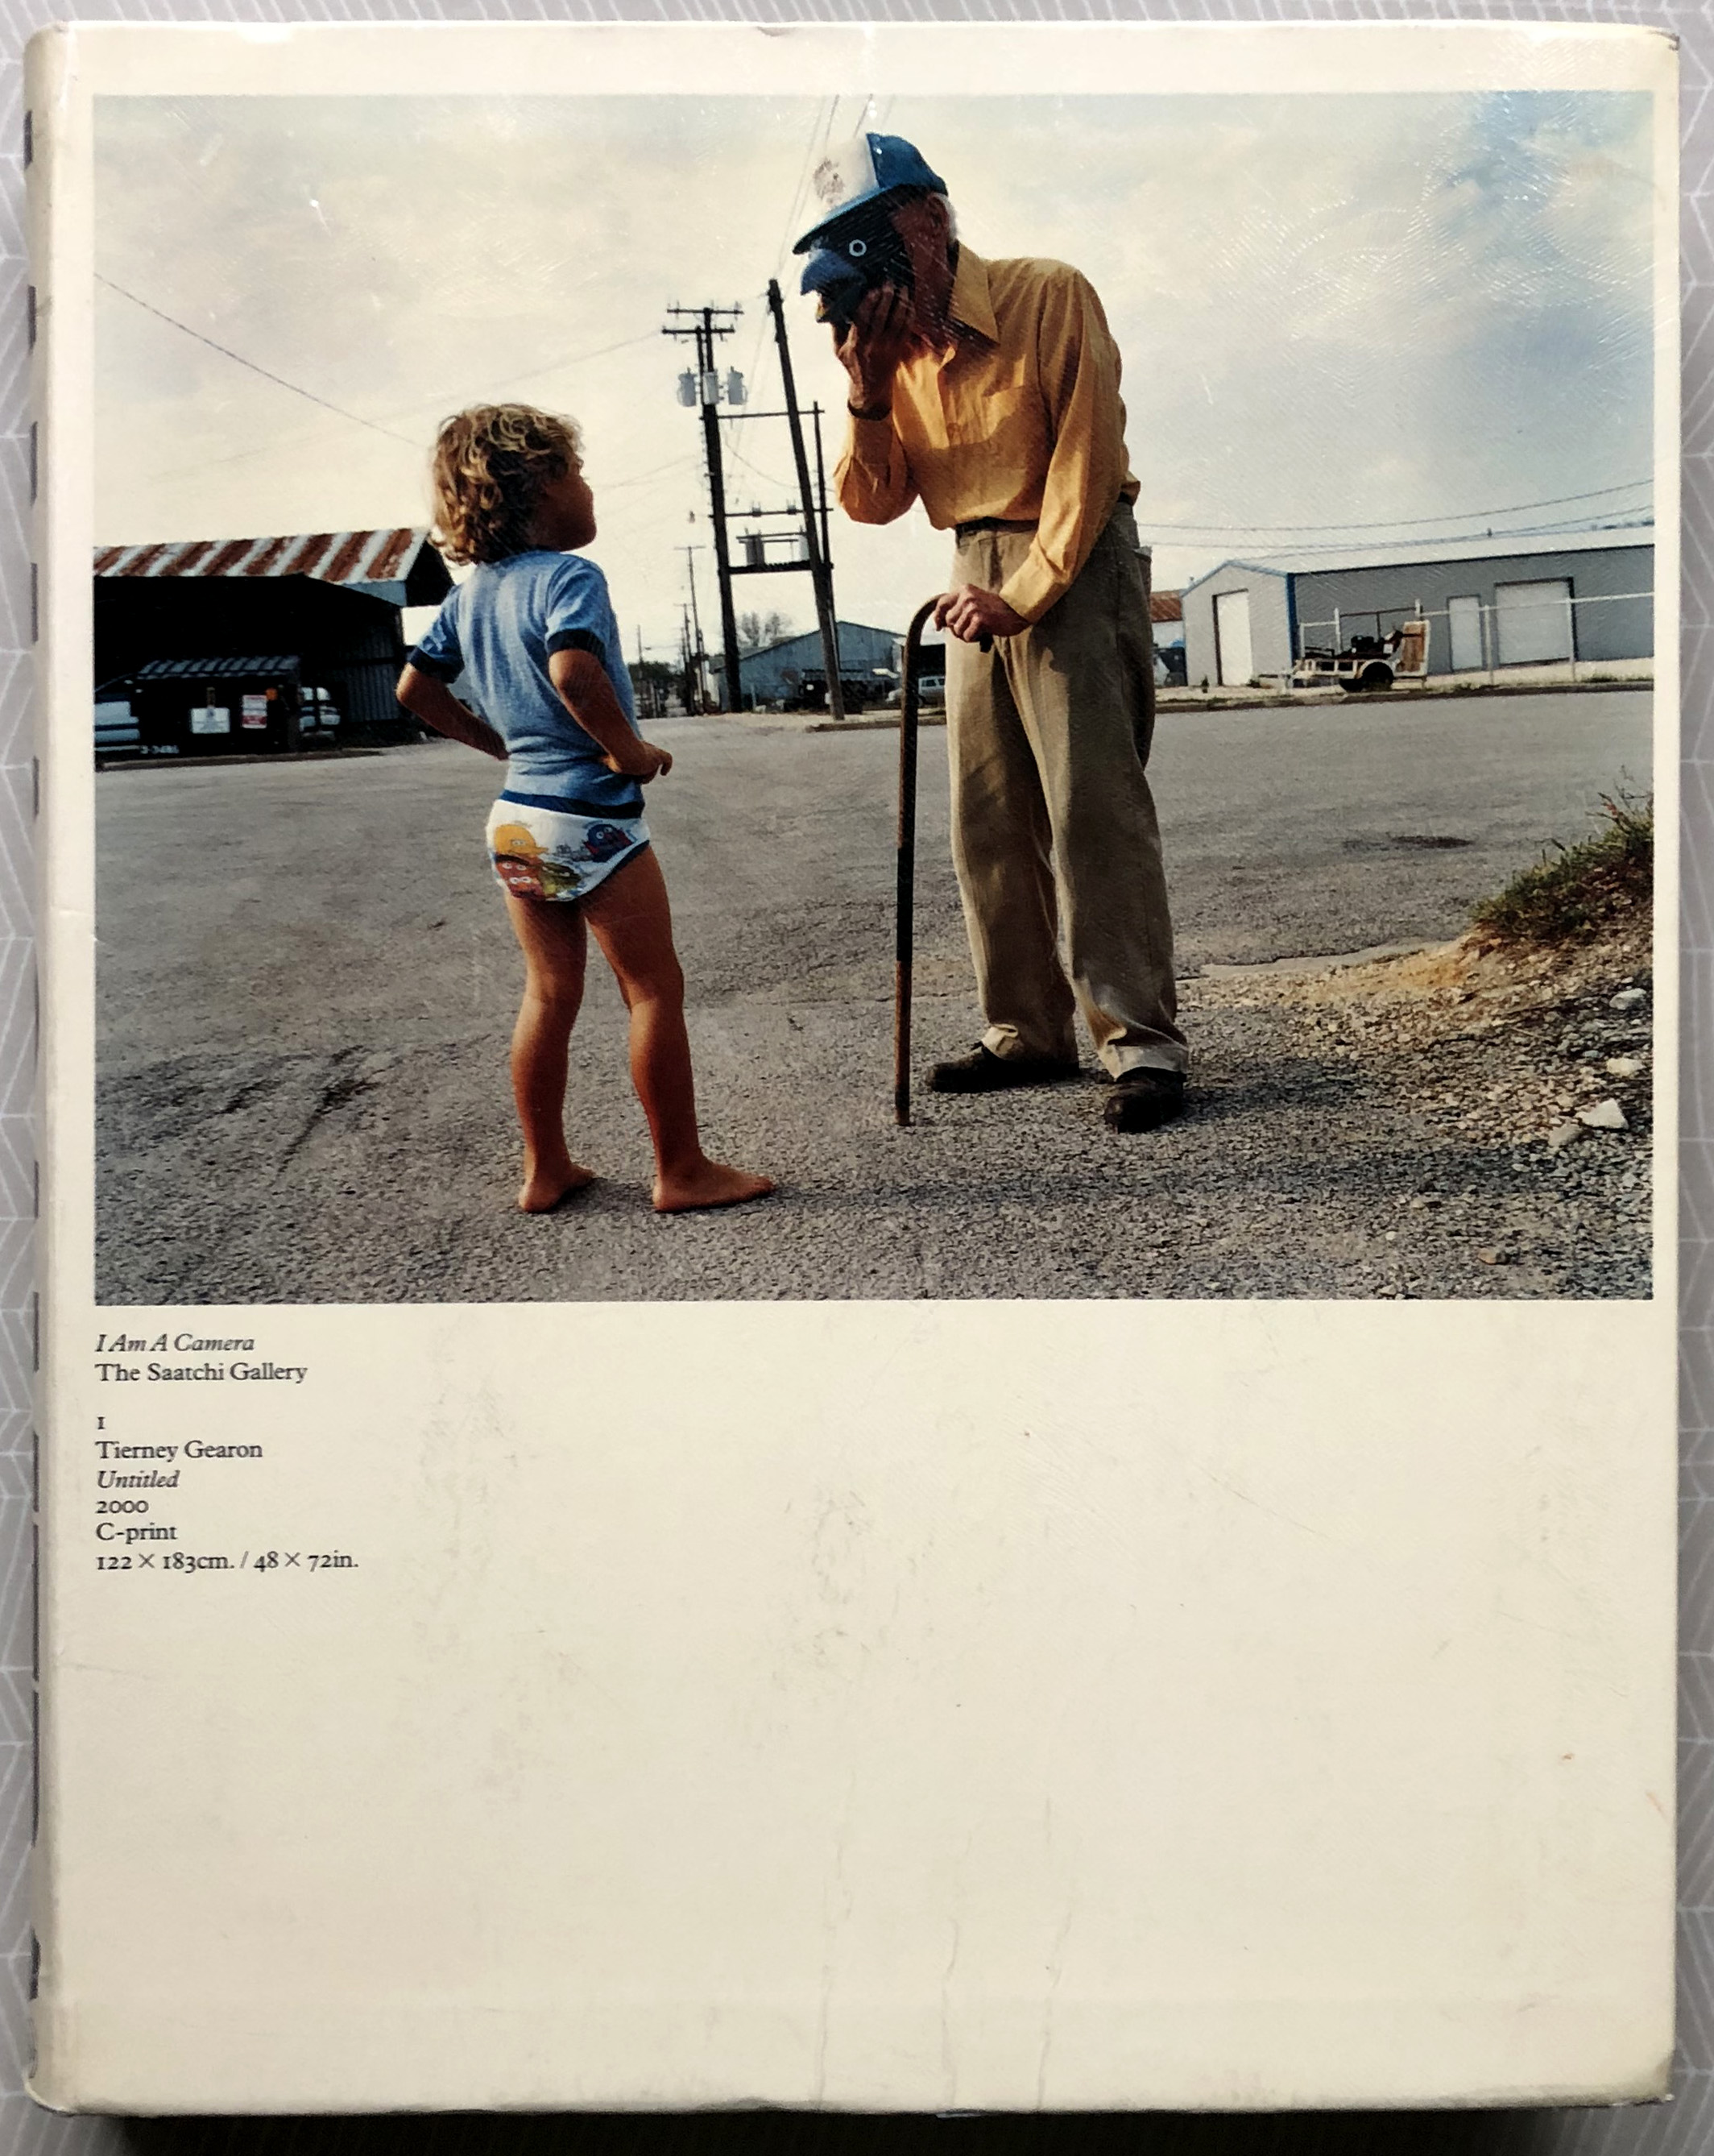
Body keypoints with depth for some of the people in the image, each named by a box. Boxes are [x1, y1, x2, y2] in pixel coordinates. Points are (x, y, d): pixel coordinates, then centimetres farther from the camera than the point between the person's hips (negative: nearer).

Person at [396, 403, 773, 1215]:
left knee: (549, 994, 15)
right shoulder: (570, 577, -14)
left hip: (514, 819, 8)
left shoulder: (468, 594, 11)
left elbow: (415, 689, 17)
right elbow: (574, 671, -32)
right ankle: (682, 1170, 8)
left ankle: (545, 1170, 21)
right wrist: (629, 749, -19)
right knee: (654, 991, 2)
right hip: (591, 818, -8)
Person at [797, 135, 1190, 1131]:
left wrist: (1027, 594, -18)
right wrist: (870, 395, -10)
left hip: (1077, 563, -7)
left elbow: (1088, 455, -13)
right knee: (990, 822, 5)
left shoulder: (1050, 298, -8)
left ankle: (1143, 1042, -11)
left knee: (1094, 809, -13)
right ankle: (1029, 1033, 13)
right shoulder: (888, 340, 10)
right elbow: (872, 503, 6)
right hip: (978, 573, 7)